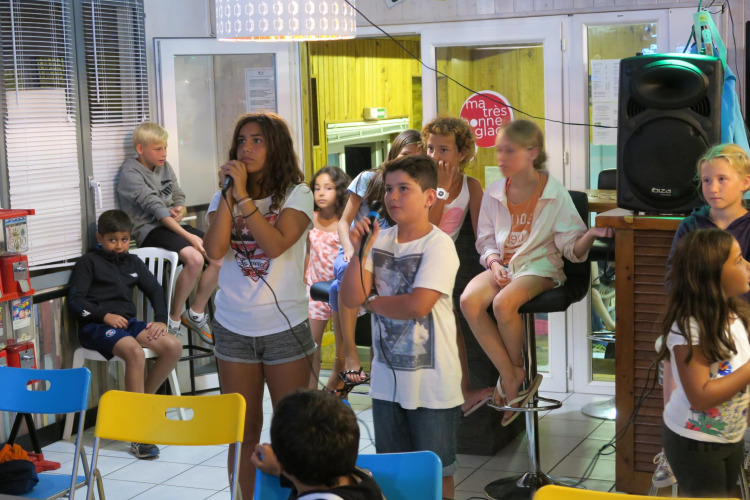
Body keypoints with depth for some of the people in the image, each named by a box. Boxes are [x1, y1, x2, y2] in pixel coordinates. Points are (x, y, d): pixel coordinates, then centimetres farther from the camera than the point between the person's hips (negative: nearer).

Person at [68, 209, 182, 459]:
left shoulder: (133, 262, 19)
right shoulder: (89, 262, 4)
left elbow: (155, 290, 18)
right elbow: (75, 300, -3)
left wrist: (160, 320, 0)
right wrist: (105, 315, -15)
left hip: (126, 321, 6)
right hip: (95, 326, -6)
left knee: (173, 346, -19)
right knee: (135, 351, -36)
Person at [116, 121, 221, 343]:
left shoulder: (164, 167, 13)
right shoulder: (130, 173, -11)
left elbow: (179, 197, 18)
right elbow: (155, 208, -20)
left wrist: (179, 211, -9)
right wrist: (189, 236, -26)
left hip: (171, 225, 8)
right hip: (149, 230, -7)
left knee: (218, 257, -11)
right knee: (194, 258, -31)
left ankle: (196, 314, 7)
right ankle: (174, 319, -14)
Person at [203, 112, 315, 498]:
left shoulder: (297, 194, -4)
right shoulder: (223, 197, 6)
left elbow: (275, 244, -21)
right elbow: (214, 251, -11)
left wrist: (243, 195, -20)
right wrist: (228, 194, -13)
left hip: (286, 326, -3)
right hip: (233, 328, 3)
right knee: (242, 431, 10)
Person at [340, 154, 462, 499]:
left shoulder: (438, 244, -14)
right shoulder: (378, 239, 2)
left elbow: (417, 306, -24)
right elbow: (350, 299, -5)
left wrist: (371, 301, -9)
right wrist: (359, 251, -17)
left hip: (432, 382, -5)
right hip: (387, 379, 6)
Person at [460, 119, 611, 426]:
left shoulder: (555, 195, -6)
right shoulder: (494, 194, 7)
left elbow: (571, 247, -6)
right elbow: (486, 239, 15)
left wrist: (590, 235, -28)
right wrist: (494, 262, -6)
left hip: (539, 266, -4)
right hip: (503, 265, 5)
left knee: (503, 302, -34)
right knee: (469, 300, -26)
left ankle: (514, 371, -4)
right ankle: (511, 377, -15)